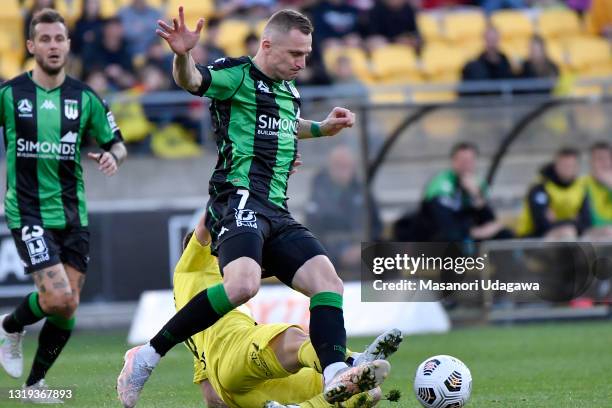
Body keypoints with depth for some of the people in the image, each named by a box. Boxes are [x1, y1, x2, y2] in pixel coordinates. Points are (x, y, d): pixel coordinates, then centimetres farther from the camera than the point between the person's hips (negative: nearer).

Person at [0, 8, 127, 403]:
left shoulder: (85, 97, 3)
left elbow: (116, 143, 12)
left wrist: (113, 156, -11)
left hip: (73, 214, 4)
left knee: (68, 306, 2)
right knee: (59, 299, -18)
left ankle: (35, 383, 20)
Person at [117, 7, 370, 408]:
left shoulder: (290, 91, 21)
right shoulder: (236, 75, -4)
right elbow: (192, 80, -26)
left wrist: (323, 128, 30)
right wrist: (183, 56, -47)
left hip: (278, 211, 9)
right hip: (241, 200, -9)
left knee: (329, 282, -7)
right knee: (243, 284, -32)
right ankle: (148, 356, -22)